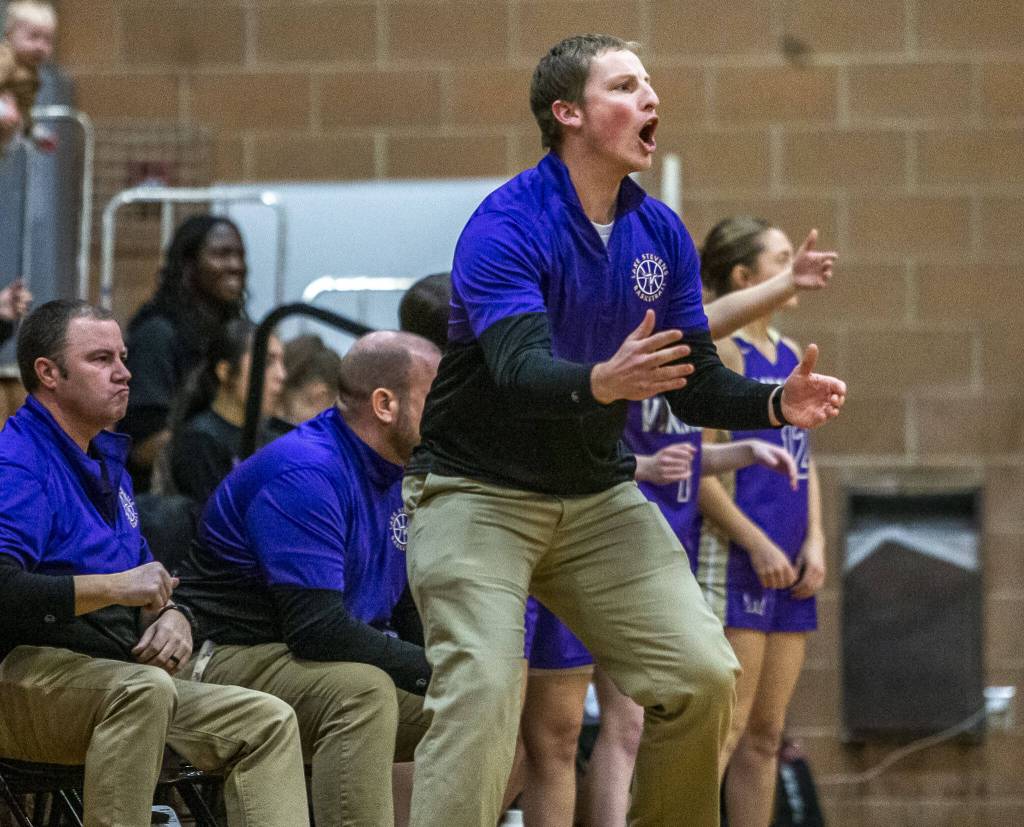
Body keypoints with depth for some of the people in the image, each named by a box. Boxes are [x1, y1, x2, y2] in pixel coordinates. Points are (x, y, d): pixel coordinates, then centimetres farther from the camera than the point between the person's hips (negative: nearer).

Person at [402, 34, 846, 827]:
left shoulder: (662, 234, 3)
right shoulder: (506, 226, -18)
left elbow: (695, 384, 5)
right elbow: (520, 372, -32)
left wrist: (775, 403, -15)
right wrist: (602, 382, -52)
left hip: (598, 495, 6)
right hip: (479, 493, -6)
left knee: (703, 678, -4)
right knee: (482, 691, -22)